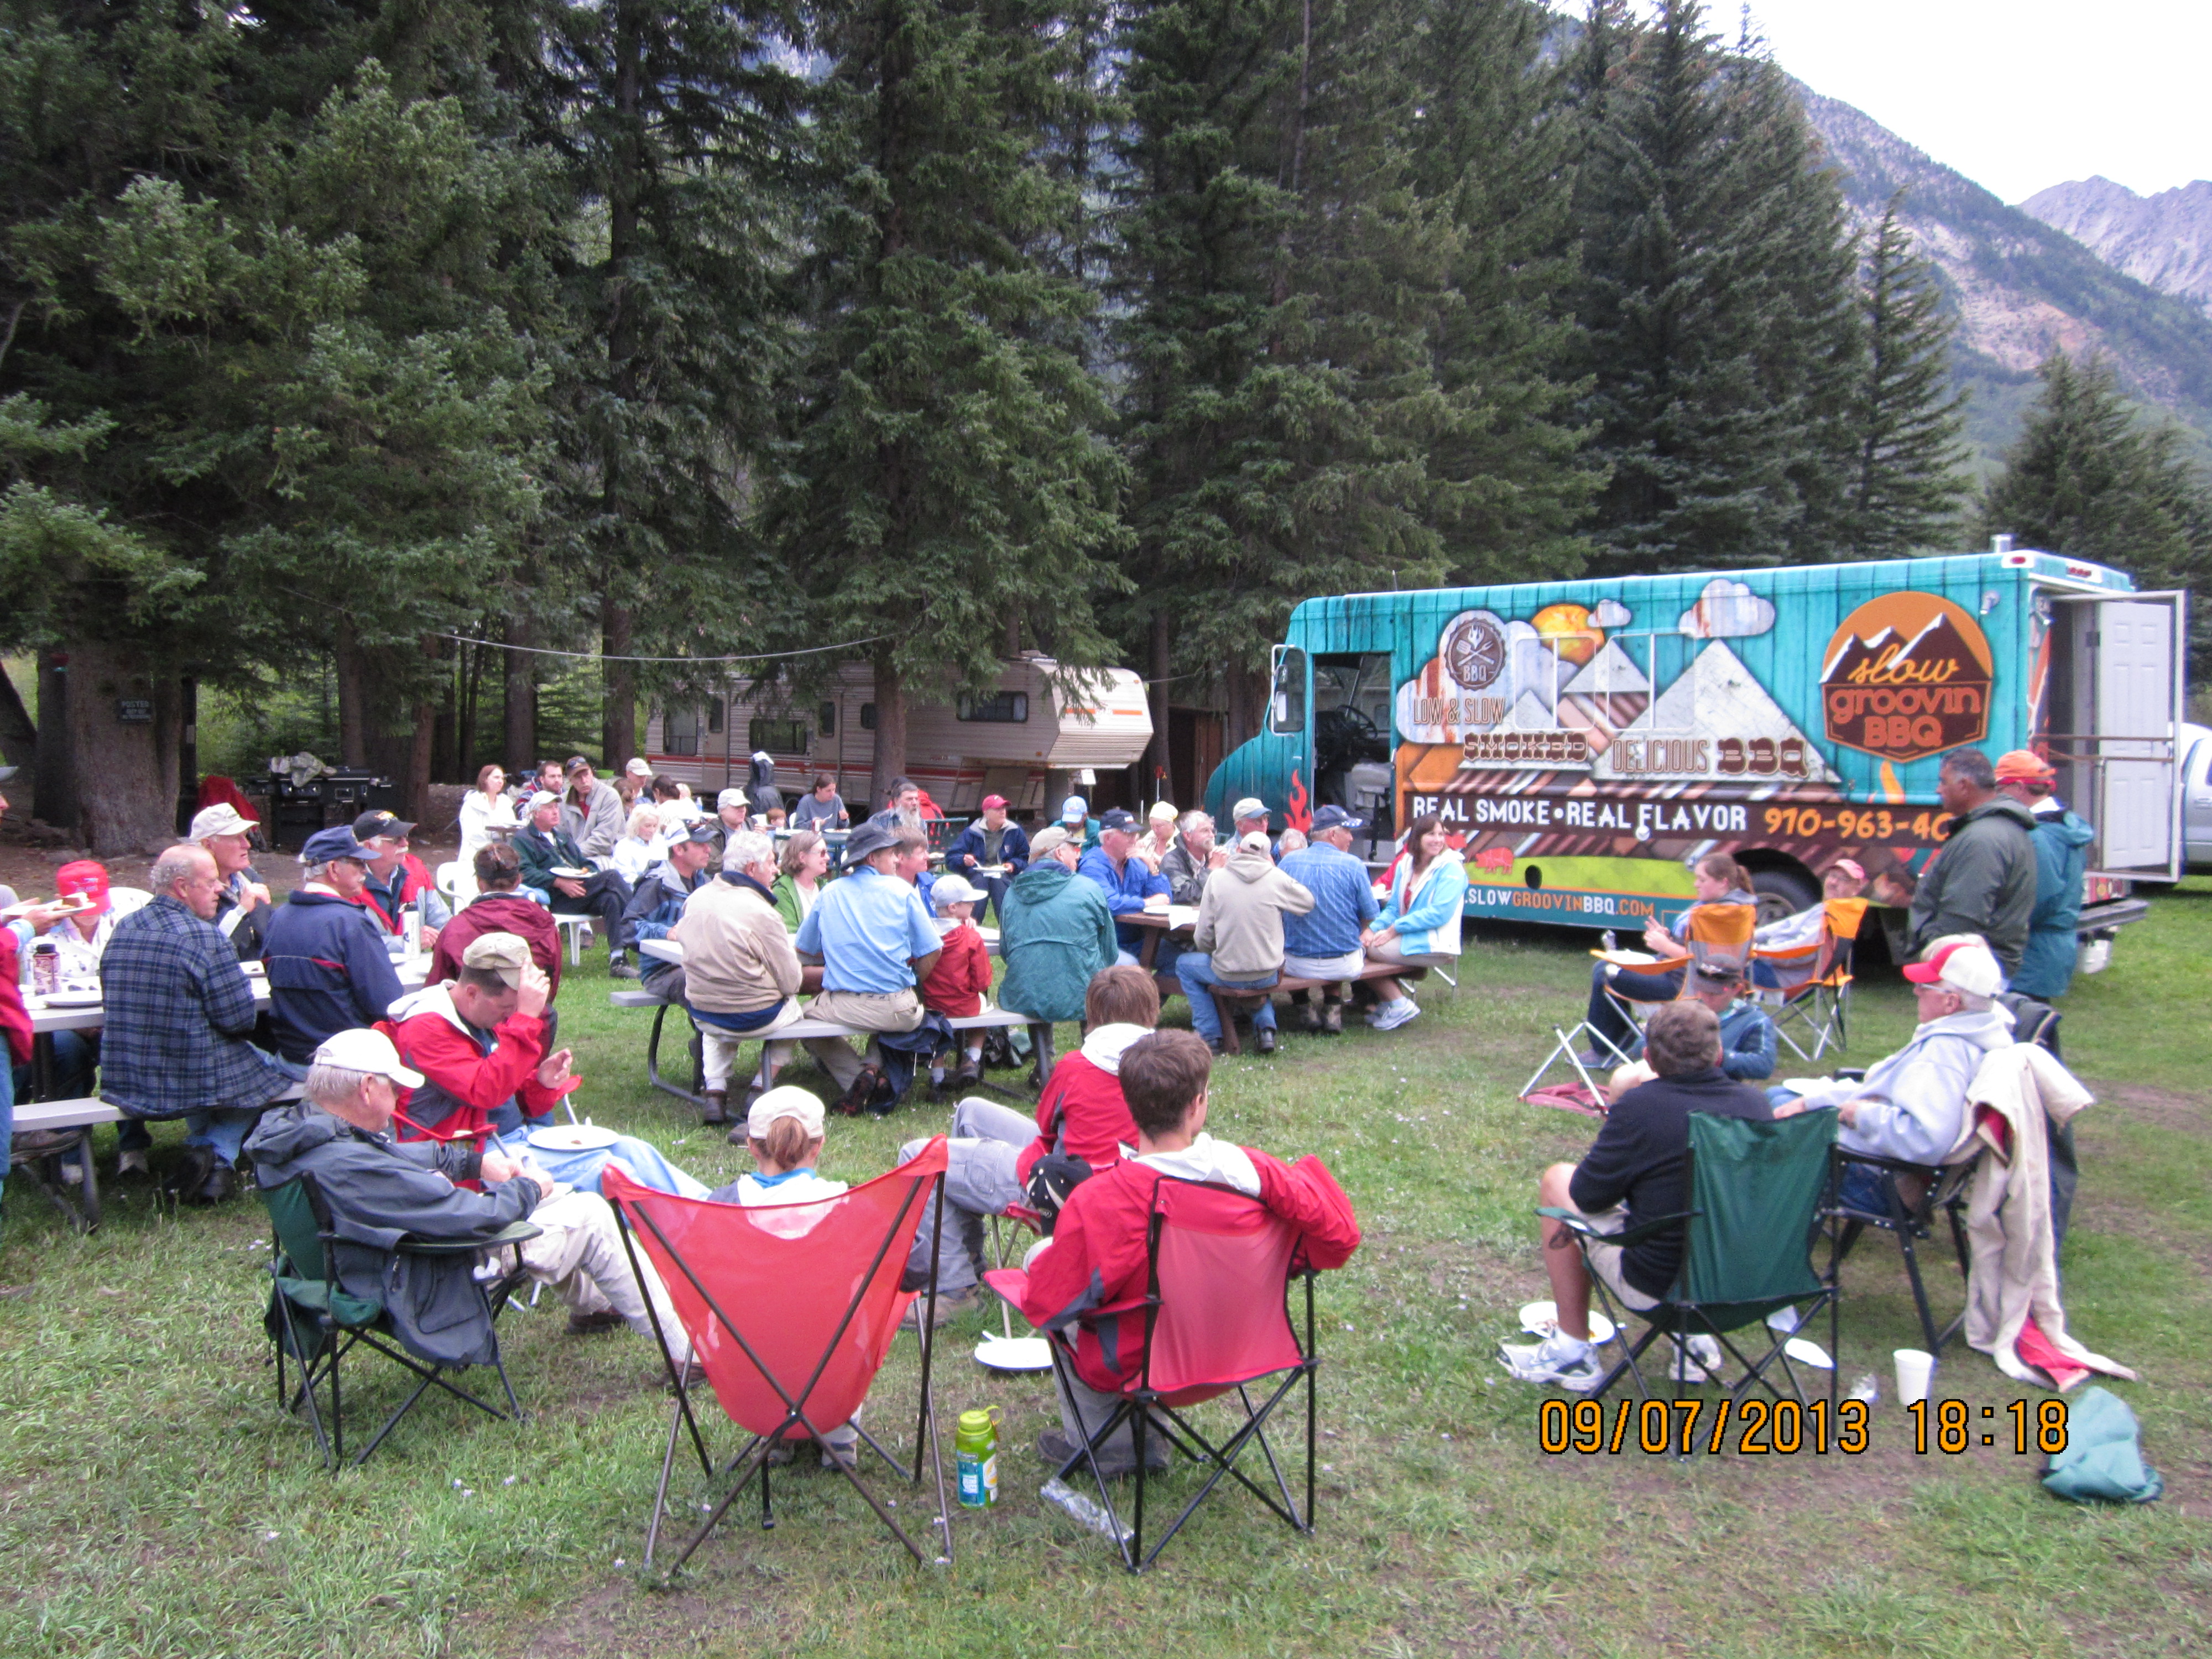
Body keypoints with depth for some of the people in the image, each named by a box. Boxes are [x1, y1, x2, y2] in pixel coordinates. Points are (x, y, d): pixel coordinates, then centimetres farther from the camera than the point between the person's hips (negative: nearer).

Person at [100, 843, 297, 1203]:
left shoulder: (122, 929, 3)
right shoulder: (204, 937, -17)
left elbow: (113, 1002, 16)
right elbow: (239, 1020, -17)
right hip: (190, 1087, -6)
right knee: (266, 1068, 21)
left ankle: (201, 1147, 20)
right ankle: (219, 1153, 6)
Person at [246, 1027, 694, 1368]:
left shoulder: (296, 1129, -5)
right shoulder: (353, 1167, -36)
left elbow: (391, 1154, 15)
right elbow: (476, 1217, -31)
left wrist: (475, 1160, 8)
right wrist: (528, 1189, -11)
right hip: (425, 1291, -10)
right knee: (591, 1216, -3)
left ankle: (591, 1302, 44)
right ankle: (687, 1352, 7)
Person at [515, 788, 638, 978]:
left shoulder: (562, 835, 32)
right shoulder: (522, 839, 8)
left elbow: (584, 862, 29)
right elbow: (525, 872, -9)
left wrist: (586, 871, 3)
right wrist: (560, 883, -19)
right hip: (556, 899, -7)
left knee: (611, 899, -30)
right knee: (612, 876, -26)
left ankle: (617, 958, -38)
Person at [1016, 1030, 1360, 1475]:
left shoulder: (1096, 1204, -30)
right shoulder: (1251, 1170, -24)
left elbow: (1044, 1305, -21)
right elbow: (1339, 1237, -15)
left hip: (1133, 1366, -4)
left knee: (1041, 1255, 19)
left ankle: (1097, 1442, 30)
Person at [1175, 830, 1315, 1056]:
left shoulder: (1217, 878, -6)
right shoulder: (1277, 878, -6)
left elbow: (1203, 937, -5)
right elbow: (1309, 902, 12)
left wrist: (1212, 953, 16)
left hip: (1228, 975, -2)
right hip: (1269, 976, 3)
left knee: (1184, 964, 25)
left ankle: (1210, 1036, 16)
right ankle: (1266, 1026, 15)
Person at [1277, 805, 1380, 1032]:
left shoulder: (1288, 862, -4)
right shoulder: (1353, 865, -9)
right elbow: (1370, 916, -2)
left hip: (1297, 966, 0)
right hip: (1343, 966, 0)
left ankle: (1304, 1008, 20)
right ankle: (1333, 1007, 20)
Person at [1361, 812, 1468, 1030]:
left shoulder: (1451, 868, -11)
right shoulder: (1406, 864, 10)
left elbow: (1440, 913, -20)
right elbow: (1394, 907, 10)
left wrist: (1394, 929, -20)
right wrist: (1374, 929, -11)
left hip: (1432, 946, -8)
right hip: (1407, 938, 8)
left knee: (1366, 950, -15)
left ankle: (1400, 1005, -1)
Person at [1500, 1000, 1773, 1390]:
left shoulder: (1641, 1108, -21)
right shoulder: (1756, 1102, -6)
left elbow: (1588, 1196, -9)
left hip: (1660, 1288, -5)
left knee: (1557, 1180, 12)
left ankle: (1573, 1351, 17)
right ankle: (1694, 1333, 26)